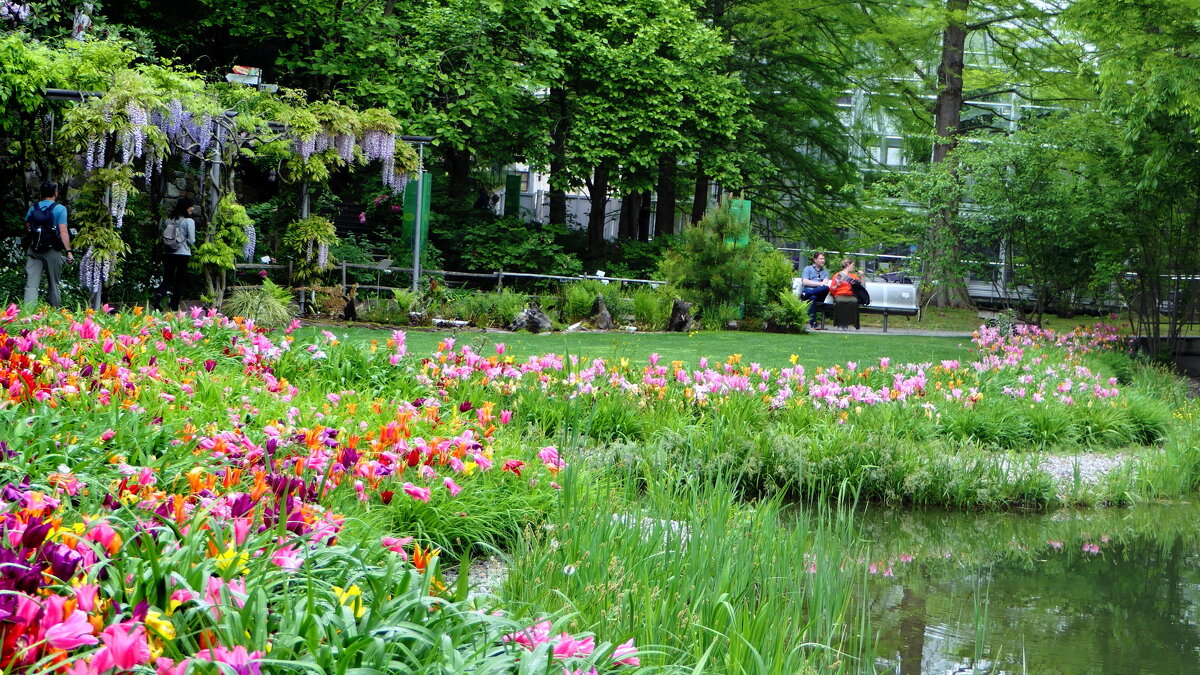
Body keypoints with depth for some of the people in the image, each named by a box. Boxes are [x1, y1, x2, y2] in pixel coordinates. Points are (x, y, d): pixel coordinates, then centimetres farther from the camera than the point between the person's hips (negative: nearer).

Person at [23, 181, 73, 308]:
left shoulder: (32, 208, 9)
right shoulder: (60, 209, -4)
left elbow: (26, 230, 13)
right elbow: (63, 232, -11)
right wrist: (69, 251, -8)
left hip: (33, 250, 2)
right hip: (52, 251, -2)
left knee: (31, 285, -4)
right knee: (53, 284, 10)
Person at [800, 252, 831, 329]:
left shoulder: (825, 272, 28)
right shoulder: (808, 269, 20)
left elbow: (825, 283, 6)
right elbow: (805, 282, 2)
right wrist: (819, 283, -3)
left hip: (819, 294, 2)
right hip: (807, 291, -2)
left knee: (826, 288, -34)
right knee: (813, 297, -41)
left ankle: (806, 294, -41)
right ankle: (813, 323, -47)